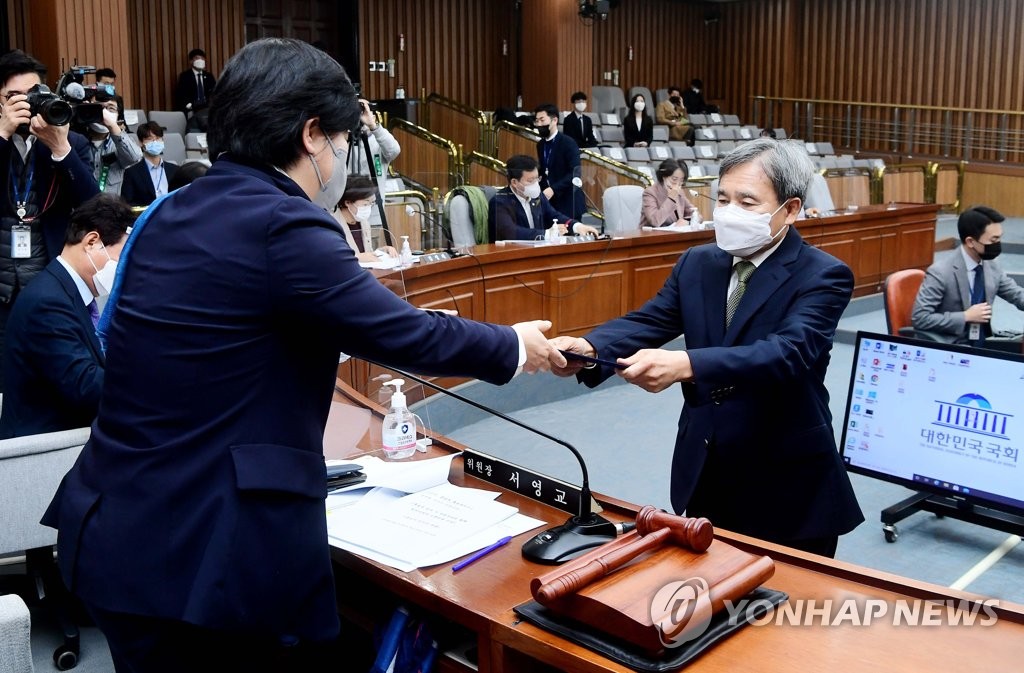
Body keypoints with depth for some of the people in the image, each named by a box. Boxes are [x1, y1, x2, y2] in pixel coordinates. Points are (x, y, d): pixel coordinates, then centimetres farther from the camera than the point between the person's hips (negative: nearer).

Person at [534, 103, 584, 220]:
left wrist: (553, 189, -24)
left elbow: (574, 174, -17)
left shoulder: (568, 143, -10)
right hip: (548, 202, 6)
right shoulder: (541, 144, 11)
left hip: (568, 203, -6)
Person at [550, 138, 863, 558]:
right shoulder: (697, 263, 5)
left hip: (786, 484, -5)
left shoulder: (823, 276, -14)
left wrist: (684, 365, -45)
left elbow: (790, 350, -30)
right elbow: (648, 321, -4)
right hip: (705, 476, 5)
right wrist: (588, 348, -27)